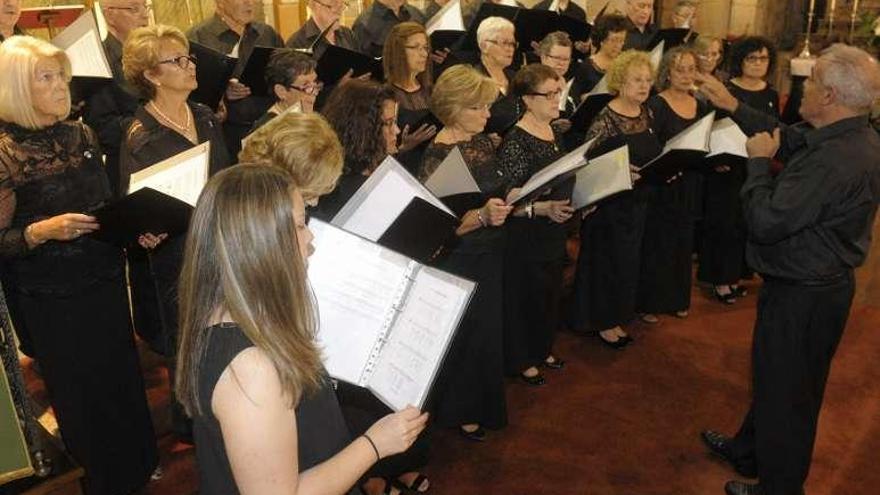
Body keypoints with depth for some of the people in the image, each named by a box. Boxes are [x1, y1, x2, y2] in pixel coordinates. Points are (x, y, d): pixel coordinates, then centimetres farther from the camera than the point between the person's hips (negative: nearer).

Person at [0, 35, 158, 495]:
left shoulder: (81, 135, 3)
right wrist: (42, 231, -29)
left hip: (105, 278, 5)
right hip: (51, 296, -5)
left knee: (123, 376, 17)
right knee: (81, 389, 11)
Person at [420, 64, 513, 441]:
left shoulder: (483, 142, 3)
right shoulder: (438, 156, -21)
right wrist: (482, 215, -37)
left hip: (490, 254, 8)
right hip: (459, 260, -8)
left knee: (489, 329, 21)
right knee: (466, 334, 6)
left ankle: (481, 404, 43)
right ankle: (459, 412, 30)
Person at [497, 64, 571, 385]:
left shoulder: (555, 132, 6)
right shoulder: (516, 142, -21)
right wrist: (543, 208, -34)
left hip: (554, 232, 9)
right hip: (525, 236, -9)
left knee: (551, 293, 20)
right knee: (524, 296, 6)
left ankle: (542, 351, 40)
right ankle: (521, 361, 26)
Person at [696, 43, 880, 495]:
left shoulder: (835, 160, -32)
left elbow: (765, 221, -30)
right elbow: (791, 139, 14)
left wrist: (758, 161, -16)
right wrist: (734, 106, 14)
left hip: (803, 296, -10)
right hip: (819, 282, 10)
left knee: (785, 392, 10)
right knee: (773, 378, 26)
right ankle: (749, 452, 47)